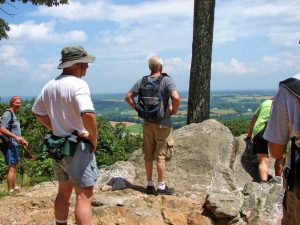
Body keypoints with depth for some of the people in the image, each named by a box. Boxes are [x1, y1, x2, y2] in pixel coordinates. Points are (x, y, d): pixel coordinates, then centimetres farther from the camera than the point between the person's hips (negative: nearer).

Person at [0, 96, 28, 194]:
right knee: (11, 168, -8)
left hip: (15, 145, 10)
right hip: (10, 145, -10)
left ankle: (15, 187, 26)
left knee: (14, 167, 16)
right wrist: (16, 137, -27)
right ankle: (10, 191, -3)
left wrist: (22, 140, 16)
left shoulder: (14, 115, 18)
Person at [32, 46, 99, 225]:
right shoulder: (78, 84, -19)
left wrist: (56, 128, 13)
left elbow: (38, 112, 18)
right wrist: (94, 138, -18)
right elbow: (88, 114, -33)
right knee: (84, 196, -1)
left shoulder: (50, 85, 7)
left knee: (64, 192, 21)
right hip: (78, 147, -8)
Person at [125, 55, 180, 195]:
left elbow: (128, 97, 4)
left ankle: (150, 185, 21)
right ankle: (161, 186, 11)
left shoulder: (142, 81, 3)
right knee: (161, 156, 3)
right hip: (162, 123, -4)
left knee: (148, 156, 12)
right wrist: (174, 110, -9)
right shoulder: (167, 80, -11)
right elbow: (176, 97, -25)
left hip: (147, 123, 4)